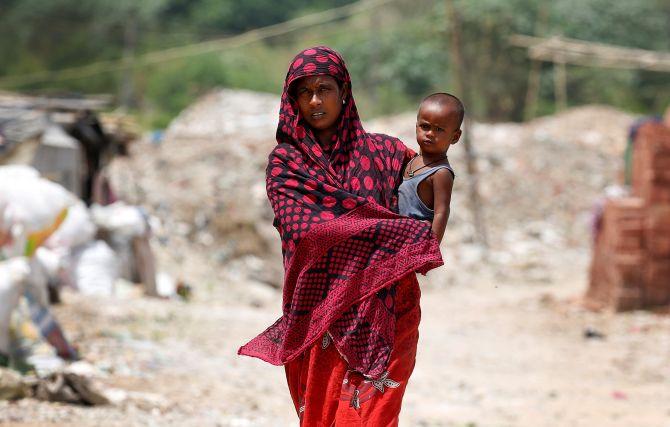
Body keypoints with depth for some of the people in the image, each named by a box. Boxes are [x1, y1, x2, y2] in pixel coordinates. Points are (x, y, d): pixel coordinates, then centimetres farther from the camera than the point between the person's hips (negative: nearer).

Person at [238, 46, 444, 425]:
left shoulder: (384, 152, 10)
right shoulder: (285, 162, 6)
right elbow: (306, 228, -10)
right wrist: (403, 234, -14)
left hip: (384, 315, 0)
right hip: (321, 316, 0)